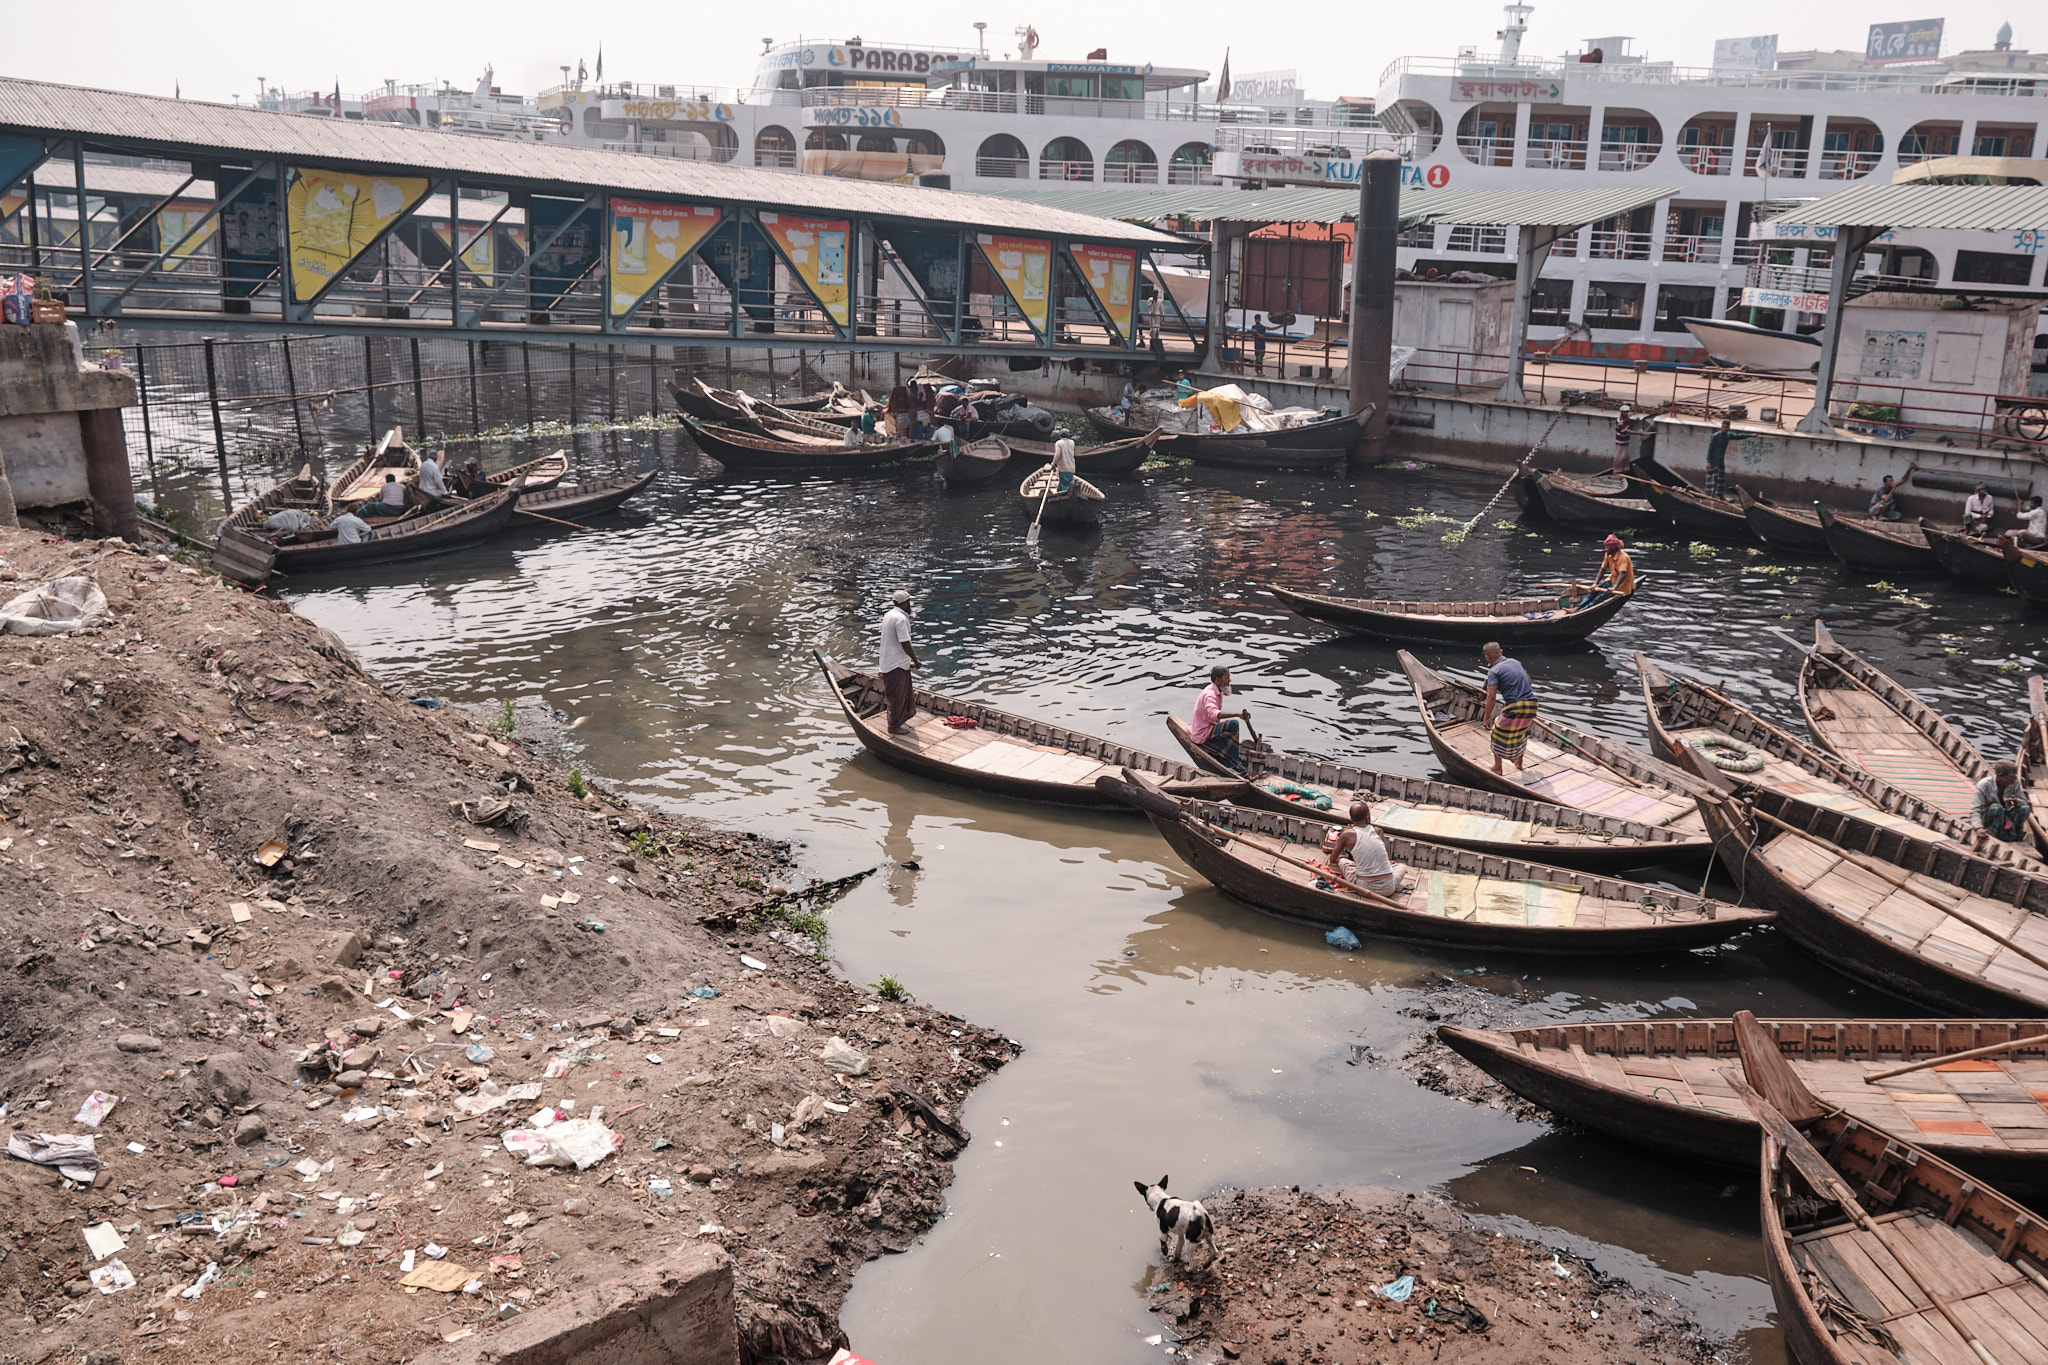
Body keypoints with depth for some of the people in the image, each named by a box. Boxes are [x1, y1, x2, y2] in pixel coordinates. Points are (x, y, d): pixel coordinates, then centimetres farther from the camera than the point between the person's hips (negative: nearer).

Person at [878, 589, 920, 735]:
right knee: (898, 696, 3)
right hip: (896, 665, -10)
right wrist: (916, 661, -12)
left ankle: (899, 721, 32)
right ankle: (894, 726, 14)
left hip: (888, 661, 10)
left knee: (902, 694, 20)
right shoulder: (900, 618, -21)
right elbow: (905, 644, -22)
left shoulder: (888, 615, 10)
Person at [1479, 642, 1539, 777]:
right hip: (1532, 704, 7)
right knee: (1521, 732, 32)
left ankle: (1497, 768, 24)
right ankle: (1519, 762, 45)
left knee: (1498, 734, 15)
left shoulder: (1493, 671, -7)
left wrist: (1486, 718, -8)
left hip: (1514, 708, -7)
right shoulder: (1516, 662, 14)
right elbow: (1529, 683, 24)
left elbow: (1491, 697, -15)